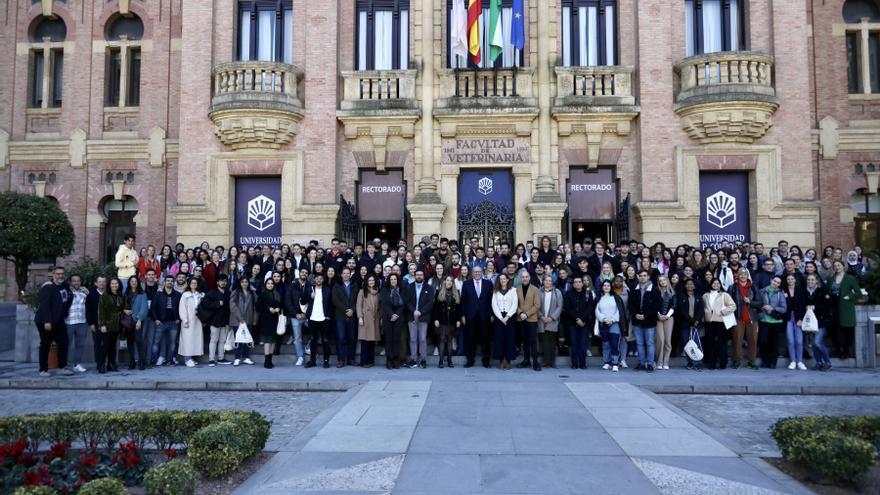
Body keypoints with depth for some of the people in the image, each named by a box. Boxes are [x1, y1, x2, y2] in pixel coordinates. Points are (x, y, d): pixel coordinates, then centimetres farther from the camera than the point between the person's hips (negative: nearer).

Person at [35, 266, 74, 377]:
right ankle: (43, 370, 10)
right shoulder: (48, 287, -15)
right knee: (45, 345, 2)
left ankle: (63, 367, 13)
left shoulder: (65, 285, 7)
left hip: (59, 321, 7)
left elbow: (69, 298, 26)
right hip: (45, 322, -7)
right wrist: (47, 321, -27)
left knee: (63, 343, 5)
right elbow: (45, 305, -22)